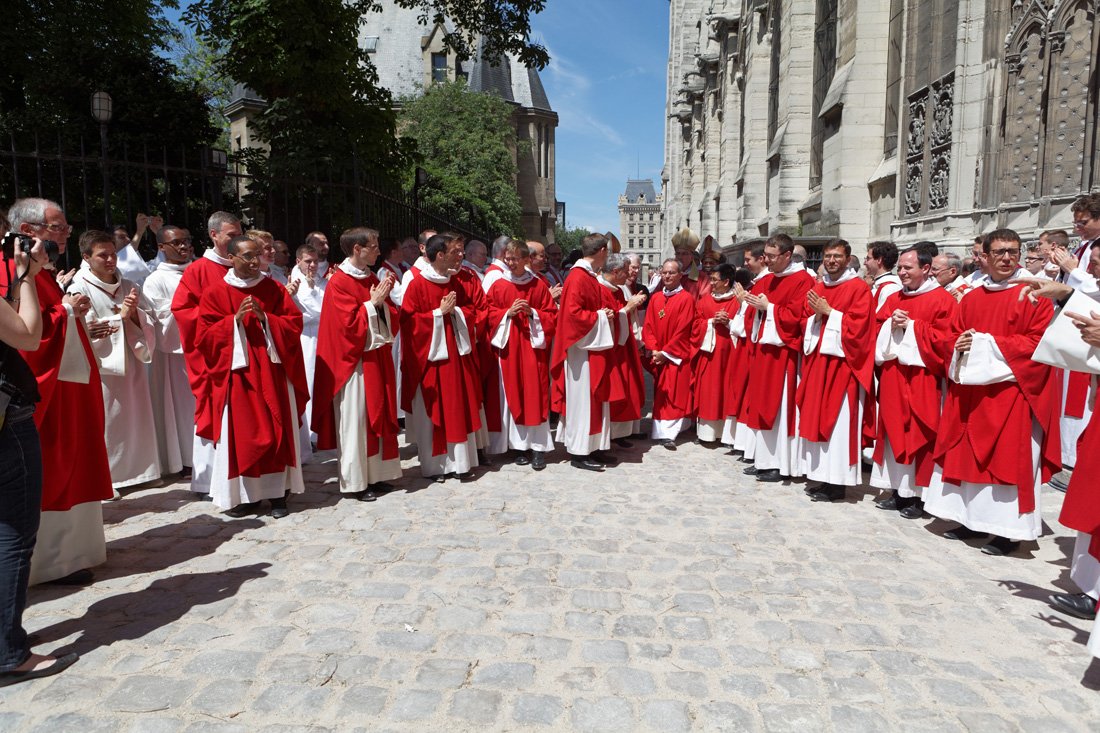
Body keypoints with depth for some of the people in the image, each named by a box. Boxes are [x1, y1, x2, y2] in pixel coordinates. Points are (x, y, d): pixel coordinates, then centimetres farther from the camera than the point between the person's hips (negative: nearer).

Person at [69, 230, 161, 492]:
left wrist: (133, 312, -13)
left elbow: (149, 322, 7)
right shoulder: (79, 289, -5)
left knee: (133, 419, 9)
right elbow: (82, 330, -13)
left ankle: (135, 469, 21)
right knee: (104, 423, -1)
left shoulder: (128, 287, 11)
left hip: (130, 366, 5)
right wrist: (120, 316, -13)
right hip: (100, 368, -5)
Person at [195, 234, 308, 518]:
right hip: (236, 373, -1)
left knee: (277, 432, 2)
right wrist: (235, 319, -16)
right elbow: (205, 336, -3)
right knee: (241, 434, 0)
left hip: (273, 373, 2)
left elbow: (294, 324, 1)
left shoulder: (274, 289, 6)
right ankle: (244, 493, 12)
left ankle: (277, 491, 11)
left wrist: (265, 318, -14)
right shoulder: (215, 292, 0)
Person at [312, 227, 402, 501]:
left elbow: (391, 317, 8)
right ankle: (356, 481, 10)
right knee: (356, 420, 0)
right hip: (354, 361, -8)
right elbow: (350, 324, -19)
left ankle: (377, 474, 21)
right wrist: (372, 303, -16)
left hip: (377, 358, 8)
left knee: (379, 415, 11)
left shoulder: (372, 279, 11)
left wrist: (383, 301, -9)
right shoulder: (338, 282, -11)